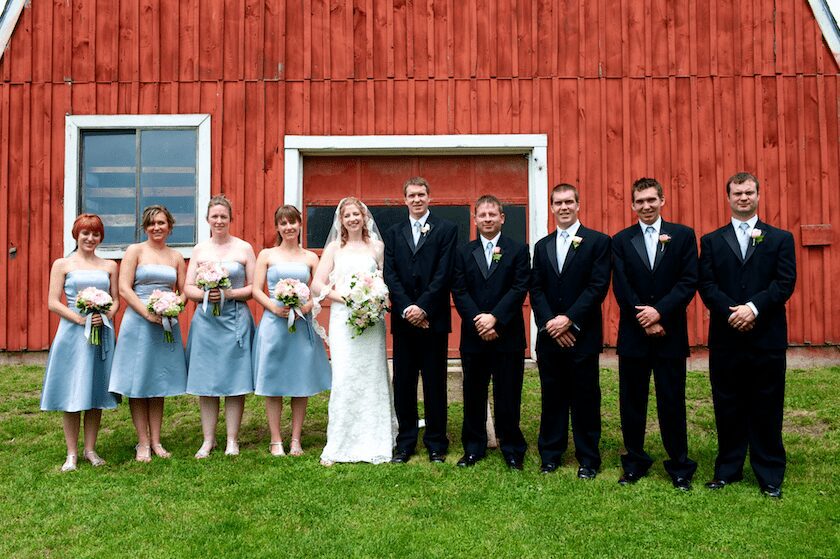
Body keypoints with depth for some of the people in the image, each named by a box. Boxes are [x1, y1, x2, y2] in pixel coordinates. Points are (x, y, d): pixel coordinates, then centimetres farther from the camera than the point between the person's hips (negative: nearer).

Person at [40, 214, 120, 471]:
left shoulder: (109, 266, 12)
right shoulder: (62, 264, 4)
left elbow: (116, 300, 11)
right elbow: (53, 302, -2)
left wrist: (106, 316, -9)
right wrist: (80, 318, -15)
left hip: (102, 333, 3)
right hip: (72, 333, -2)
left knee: (96, 392, 6)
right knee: (72, 394, 0)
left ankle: (90, 450, 17)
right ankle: (72, 454, 10)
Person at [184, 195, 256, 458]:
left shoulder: (244, 248, 4)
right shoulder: (199, 249, 11)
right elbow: (188, 288, 9)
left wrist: (230, 293, -13)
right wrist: (204, 294, -11)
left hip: (236, 320, -2)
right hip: (205, 320, 2)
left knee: (235, 381, 1)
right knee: (205, 381, 3)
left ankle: (232, 440, 10)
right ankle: (208, 440, 14)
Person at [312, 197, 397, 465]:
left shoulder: (377, 246, 11)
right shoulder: (334, 247, 10)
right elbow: (318, 285, 2)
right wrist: (347, 298, -11)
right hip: (343, 319, -1)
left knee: (372, 378, 2)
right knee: (343, 379, -6)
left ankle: (375, 443, 12)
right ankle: (338, 446, 1)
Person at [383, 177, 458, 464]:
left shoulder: (446, 229, 3)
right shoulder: (393, 234, 13)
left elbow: (444, 273, -6)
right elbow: (390, 275, 2)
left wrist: (422, 308, -13)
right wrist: (407, 308, -11)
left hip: (433, 319, -3)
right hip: (403, 319, 3)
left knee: (435, 382, 4)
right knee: (403, 383, 6)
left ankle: (436, 443, 14)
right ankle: (406, 442, 16)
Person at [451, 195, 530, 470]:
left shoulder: (518, 250, 3)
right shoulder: (464, 252, 9)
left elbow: (520, 289, -7)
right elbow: (459, 292, 0)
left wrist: (494, 318, -17)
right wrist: (479, 322, -13)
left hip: (508, 336, -2)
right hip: (473, 336, 2)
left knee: (508, 395, 4)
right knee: (473, 394, 9)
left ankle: (512, 448, 18)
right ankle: (474, 447, 22)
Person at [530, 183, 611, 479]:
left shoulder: (598, 241, -1)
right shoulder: (542, 246, 13)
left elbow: (598, 286, -9)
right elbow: (536, 290, 6)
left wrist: (570, 319, -15)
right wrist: (550, 323, -8)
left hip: (582, 335, -3)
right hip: (549, 335, 4)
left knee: (585, 398, 4)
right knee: (552, 396, 10)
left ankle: (588, 459, 16)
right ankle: (550, 454, 21)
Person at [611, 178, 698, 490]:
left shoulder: (683, 236, 4)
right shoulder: (621, 241, 6)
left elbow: (689, 281, -4)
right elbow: (621, 288, -1)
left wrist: (659, 311, -15)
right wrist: (645, 320, -10)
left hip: (670, 333, -1)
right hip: (633, 335, 1)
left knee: (672, 403, 4)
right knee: (632, 403, 7)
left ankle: (680, 468, 16)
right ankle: (635, 463, 20)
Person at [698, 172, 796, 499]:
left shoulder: (780, 239, 8)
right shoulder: (711, 241, 10)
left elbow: (785, 282, -3)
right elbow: (706, 285, 0)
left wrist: (753, 307, -16)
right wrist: (732, 312, -14)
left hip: (767, 337, -1)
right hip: (726, 338, 1)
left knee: (766, 408, 6)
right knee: (728, 407, 8)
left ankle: (770, 476, 16)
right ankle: (728, 469, 19)